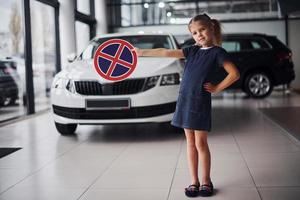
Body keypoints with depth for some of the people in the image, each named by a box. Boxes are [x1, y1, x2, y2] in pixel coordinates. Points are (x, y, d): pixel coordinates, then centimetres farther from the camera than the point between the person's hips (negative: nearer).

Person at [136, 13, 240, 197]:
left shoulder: (217, 52, -3)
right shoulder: (192, 50, 11)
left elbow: (235, 74, -11)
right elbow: (166, 53, 12)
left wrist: (216, 88, -8)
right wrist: (141, 52, 11)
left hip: (201, 102, -5)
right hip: (185, 100, 5)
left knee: (201, 143, 0)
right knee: (190, 143, 9)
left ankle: (206, 181, 15)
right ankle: (194, 182, 17)